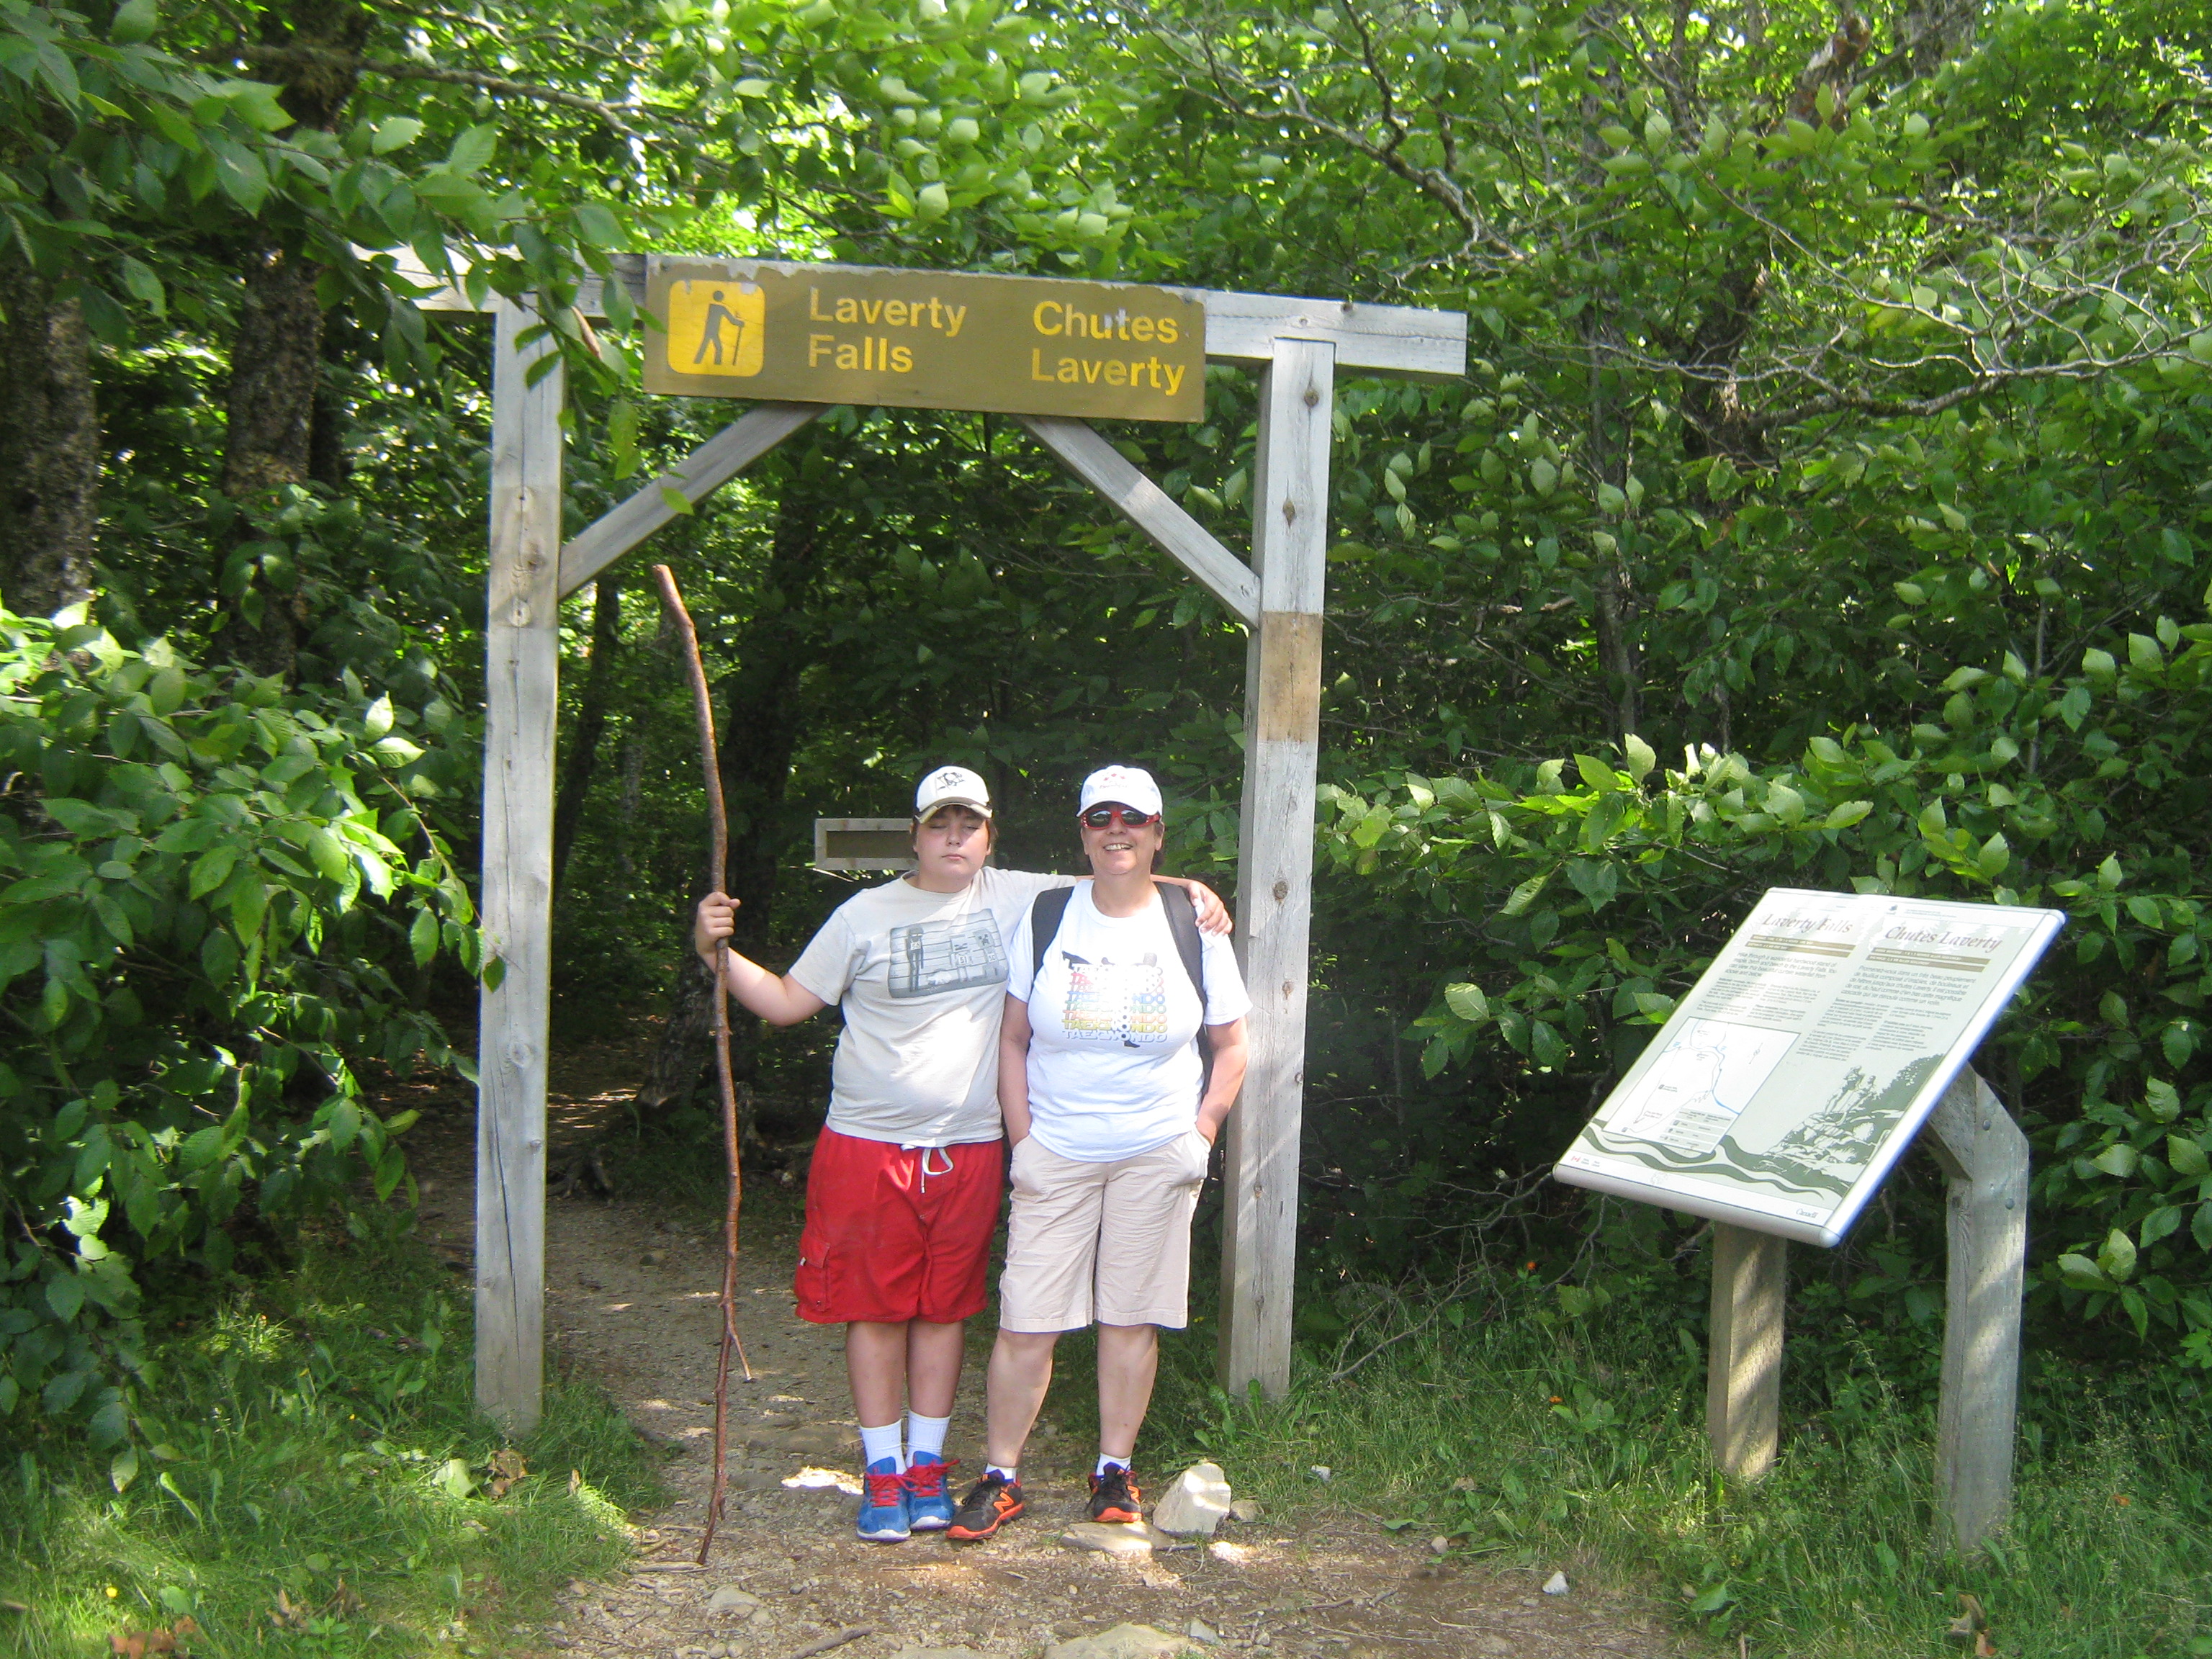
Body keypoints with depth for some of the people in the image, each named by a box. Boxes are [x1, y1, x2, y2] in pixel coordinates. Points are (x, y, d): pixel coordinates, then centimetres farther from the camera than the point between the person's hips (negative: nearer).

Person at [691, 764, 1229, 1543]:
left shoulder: (1016, 898, 4)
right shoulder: (865, 914, 1)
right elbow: (788, 1001, 4)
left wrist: (1189, 890, -2)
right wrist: (717, 952, -8)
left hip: (968, 1149, 1)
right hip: (868, 1145, -1)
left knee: (943, 1308, 9)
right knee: (875, 1308, 2)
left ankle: (927, 1467, 20)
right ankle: (882, 1472, 13)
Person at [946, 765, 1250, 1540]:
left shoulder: (1192, 925, 2)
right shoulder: (1046, 917, 2)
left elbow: (1230, 1045, 9)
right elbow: (1013, 1039, 6)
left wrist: (1201, 1133, 0)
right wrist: (1021, 1135, -2)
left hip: (1158, 1154, 0)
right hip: (1056, 1151, 0)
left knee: (1132, 1315, 6)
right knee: (1026, 1320, -2)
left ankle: (1115, 1470, 20)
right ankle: (1000, 1476, 9)